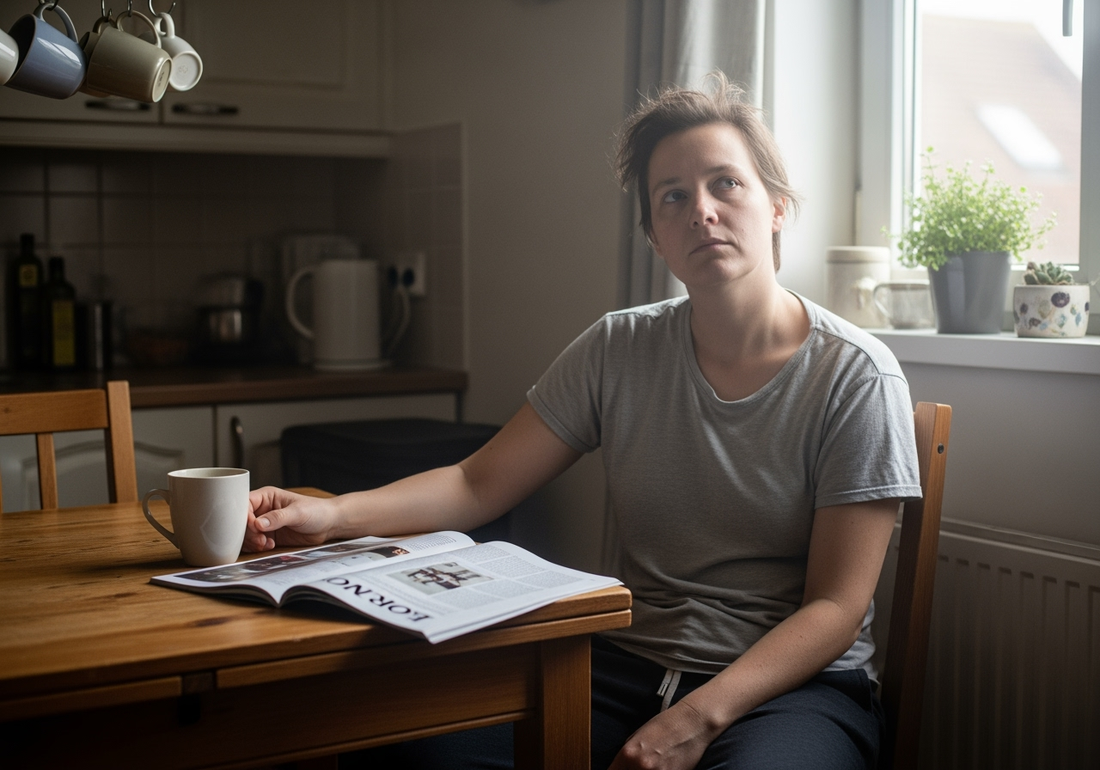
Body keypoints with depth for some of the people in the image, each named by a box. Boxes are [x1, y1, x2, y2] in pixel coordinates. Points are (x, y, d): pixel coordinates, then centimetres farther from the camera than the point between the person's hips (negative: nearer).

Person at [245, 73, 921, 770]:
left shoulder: (855, 379, -7)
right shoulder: (618, 352, 4)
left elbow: (835, 607, -9)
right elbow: (480, 484, 4)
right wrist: (332, 515, -12)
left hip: (796, 684, -3)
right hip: (629, 665, 3)